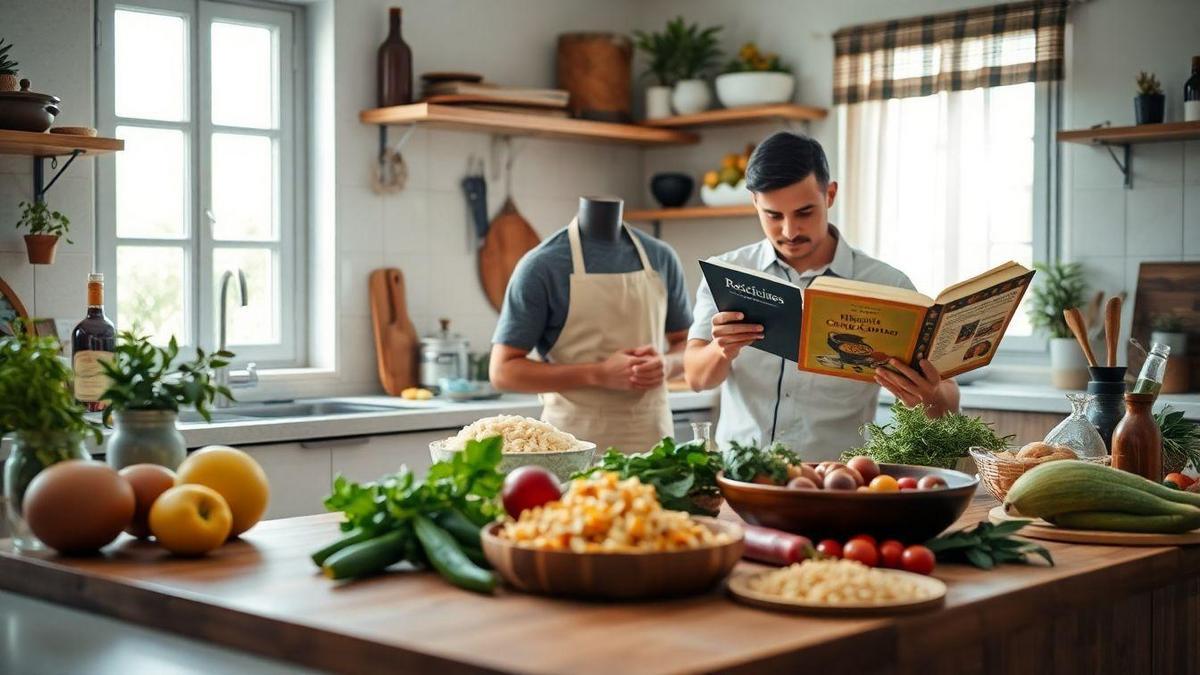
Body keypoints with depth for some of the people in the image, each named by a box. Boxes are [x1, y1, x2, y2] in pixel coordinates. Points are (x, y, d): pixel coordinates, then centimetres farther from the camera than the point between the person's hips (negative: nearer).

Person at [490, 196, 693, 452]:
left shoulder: (661, 259, 4)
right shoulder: (542, 266, -8)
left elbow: (687, 344, 15)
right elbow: (503, 370, -9)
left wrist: (666, 364, -9)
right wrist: (598, 375, -19)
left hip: (652, 434, 4)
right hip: (575, 440, -3)